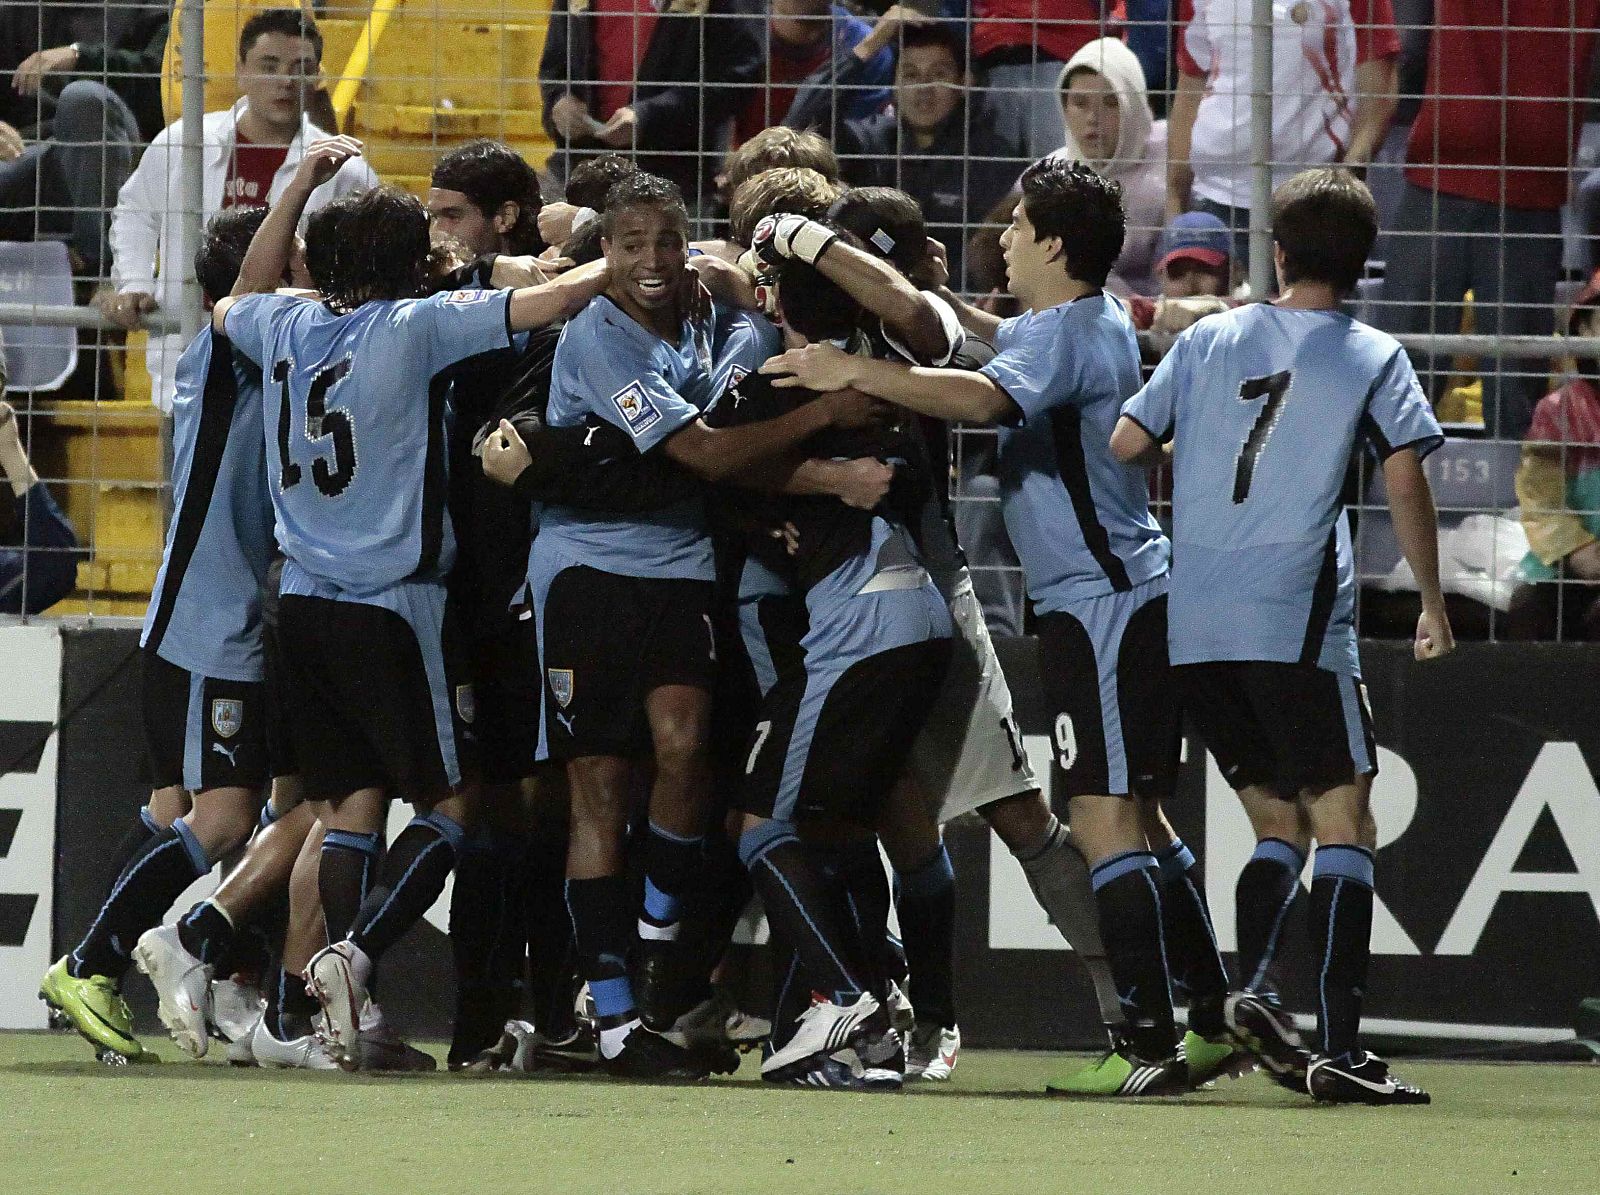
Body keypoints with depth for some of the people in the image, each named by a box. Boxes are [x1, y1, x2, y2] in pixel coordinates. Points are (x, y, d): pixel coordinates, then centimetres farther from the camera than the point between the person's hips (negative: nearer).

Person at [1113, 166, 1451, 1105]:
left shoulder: (1210, 339, 13)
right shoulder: (1373, 357, 4)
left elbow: (1125, 444, 9)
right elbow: (1405, 472, -8)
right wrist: (1433, 602, 0)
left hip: (1191, 629, 5)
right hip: (1297, 622, -5)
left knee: (1279, 823, 16)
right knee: (1344, 825, -4)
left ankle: (1251, 991, -7)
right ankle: (1340, 1051, -15)